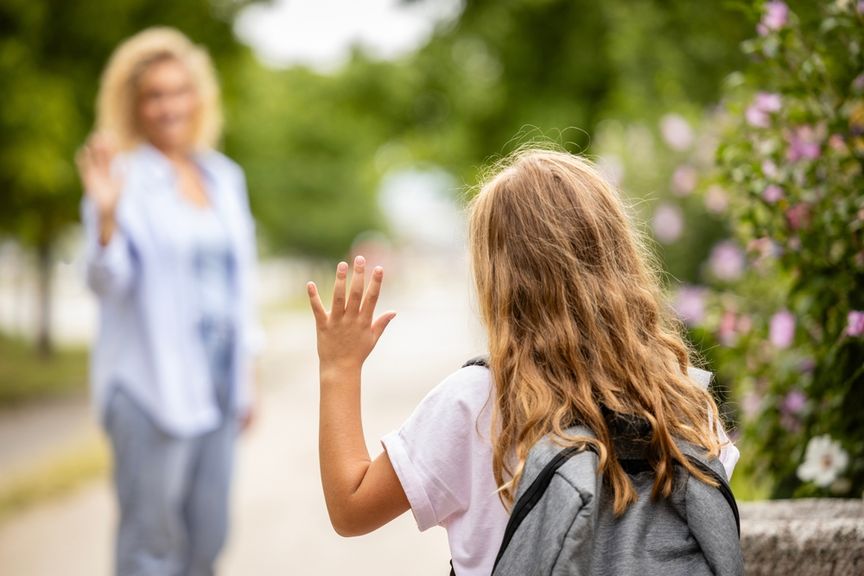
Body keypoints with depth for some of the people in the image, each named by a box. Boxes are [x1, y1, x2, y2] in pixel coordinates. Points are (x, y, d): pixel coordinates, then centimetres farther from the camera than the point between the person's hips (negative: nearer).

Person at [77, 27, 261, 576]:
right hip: (154, 386, -6)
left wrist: (246, 373, 15)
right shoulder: (125, 177, -7)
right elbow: (108, 282, -16)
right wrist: (105, 212, -34)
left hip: (219, 383, 6)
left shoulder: (225, 176, 11)